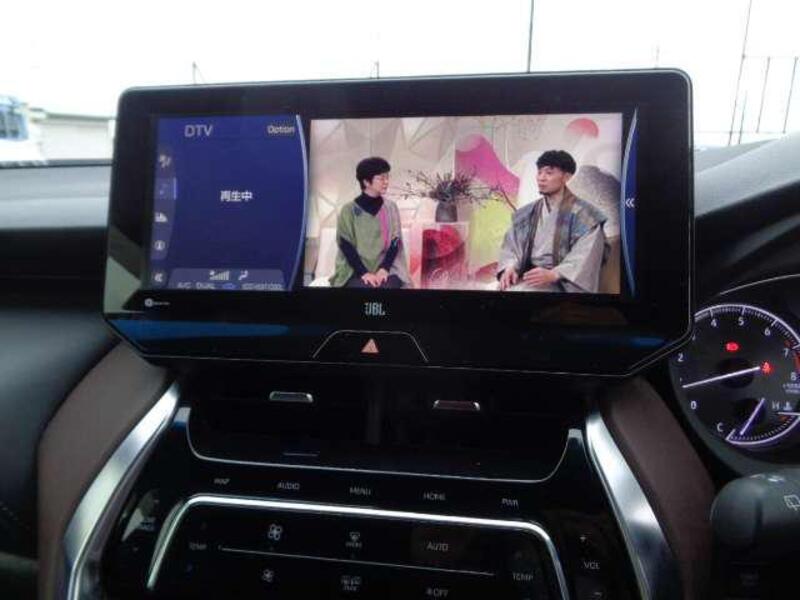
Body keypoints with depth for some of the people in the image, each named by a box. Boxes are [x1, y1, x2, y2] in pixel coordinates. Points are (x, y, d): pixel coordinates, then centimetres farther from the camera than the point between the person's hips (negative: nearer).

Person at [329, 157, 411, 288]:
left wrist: (384, 268, -14)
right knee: (366, 287, -32)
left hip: (385, 268, 2)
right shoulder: (349, 210, 0)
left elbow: (395, 242, 3)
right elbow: (346, 246, -5)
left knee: (389, 285, -30)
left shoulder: (391, 208, 9)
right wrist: (364, 272, -18)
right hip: (355, 271, -2)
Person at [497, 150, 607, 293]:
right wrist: (509, 267, -10)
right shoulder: (525, 214, 15)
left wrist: (553, 274, -24)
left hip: (561, 284, -4)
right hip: (528, 279, 5)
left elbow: (585, 257, -11)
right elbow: (511, 245, 11)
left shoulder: (583, 214, -2)